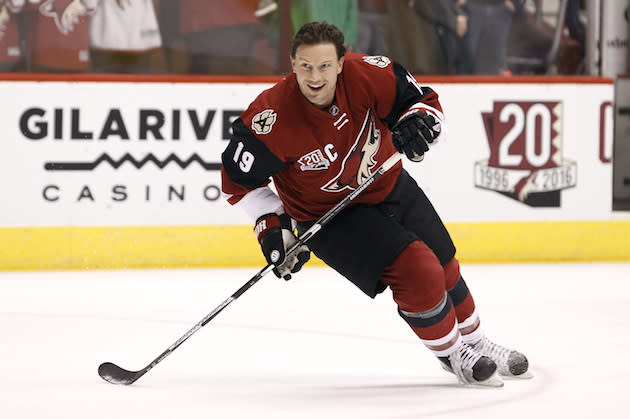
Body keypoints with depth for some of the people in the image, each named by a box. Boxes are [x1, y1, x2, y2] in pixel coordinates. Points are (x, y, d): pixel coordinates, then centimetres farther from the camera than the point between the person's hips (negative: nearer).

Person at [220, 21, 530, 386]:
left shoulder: (365, 74, -24)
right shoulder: (272, 116, -30)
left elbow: (424, 100, -11)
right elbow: (240, 177, -15)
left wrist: (419, 119, -33)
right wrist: (271, 225, -19)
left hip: (390, 187, 4)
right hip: (330, 215, -4)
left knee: (444, 269, 17)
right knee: (417, 272, -18)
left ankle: (475, 342, 44)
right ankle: (452, 355, 7)